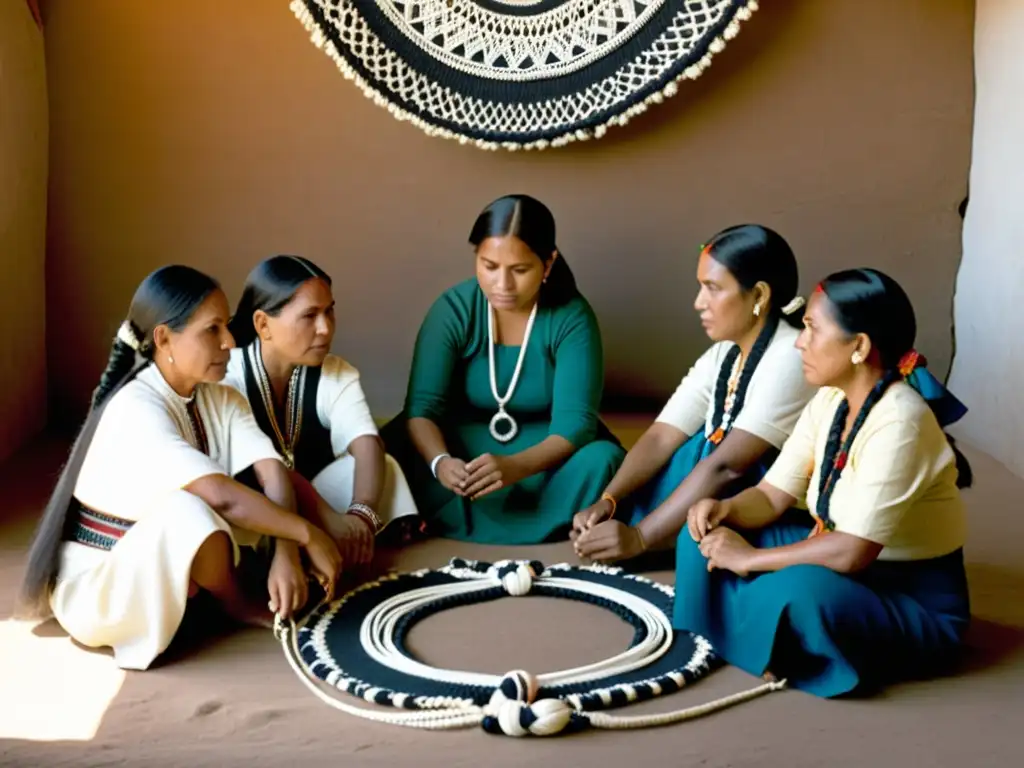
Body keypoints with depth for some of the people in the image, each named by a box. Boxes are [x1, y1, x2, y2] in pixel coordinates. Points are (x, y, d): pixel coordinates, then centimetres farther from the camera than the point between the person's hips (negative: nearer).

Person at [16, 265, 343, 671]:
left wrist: (287, 554, -31)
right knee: (186, 511, -36)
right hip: (99, 588, -6)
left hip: (173, 573, 7)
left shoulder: (222, 400, -3)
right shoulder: (135, 409, -28)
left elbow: (272, 473, -16)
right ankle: (241, 604, -8)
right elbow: (220, 495, -38)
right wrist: (308, 535, -31)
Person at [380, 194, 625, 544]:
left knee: (601, 460, -32)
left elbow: (575, 420, -25)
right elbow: (422, 406, -20)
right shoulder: (453, 309, -14)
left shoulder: (572, 316, -17)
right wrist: (440, 461, -42)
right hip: (464, 442, 0)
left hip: (543, 447, 1)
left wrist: (515, 466, -44)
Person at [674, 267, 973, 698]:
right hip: (843, 566, 8)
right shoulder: (830, 400, -1)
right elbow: (773, 497, 1)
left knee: (796, 590, -37)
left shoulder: (899, 423, -27)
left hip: (917, 605, -8)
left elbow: (852, 553, -31)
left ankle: (785, 658, -8)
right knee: (710, 532, -3)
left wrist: (749, 559, -22)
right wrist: (725, 510, -21)